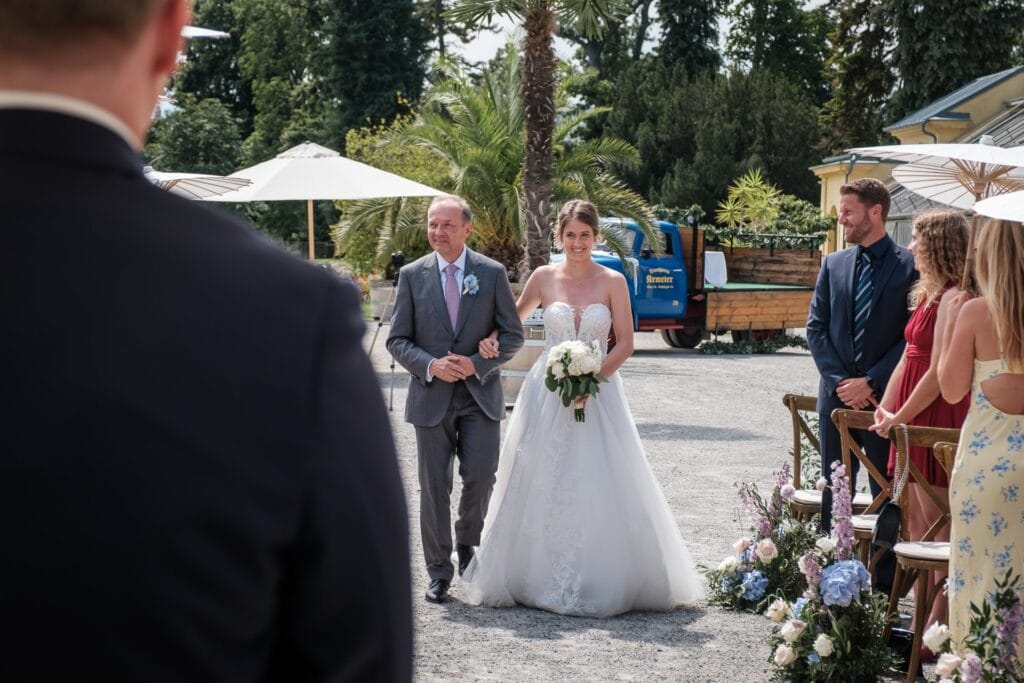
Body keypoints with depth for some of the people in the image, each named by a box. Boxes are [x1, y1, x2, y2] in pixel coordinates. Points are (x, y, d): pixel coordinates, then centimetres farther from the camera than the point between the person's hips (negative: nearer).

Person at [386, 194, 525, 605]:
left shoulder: (492, 273, 1)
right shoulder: (411, 276, 2)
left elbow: (513, 335, 3)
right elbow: (397, 340, 3)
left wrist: (478, 364, -12)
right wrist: (430, 365, -14)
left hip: (481, 394, 0)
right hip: (431, 397, 0)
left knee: (481, 478, -5)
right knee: (434, 487, 2)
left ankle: (468, 544, 24)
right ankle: (439, 572, 13)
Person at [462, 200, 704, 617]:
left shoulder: (612, 282, 1)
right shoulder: (544, 278, 5)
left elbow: (625, 344, -1)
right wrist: (492, 340, -3)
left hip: (598, 392, -1)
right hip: (548, 394, 1)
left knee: (599, 486, -4)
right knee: (542, 485, 1)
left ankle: (600, 581, 6)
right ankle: (539, 578, 11)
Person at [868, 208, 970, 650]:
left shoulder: (953, 299, -15)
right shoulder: (927, 294, 15)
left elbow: (938, 374, -18)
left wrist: (900, 417, -11)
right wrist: (885, 408, 9)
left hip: (937, 422, -10)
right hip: (913, 423, 10)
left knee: (938, 527, -4)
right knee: (916, 524, 13)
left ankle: (937, 630, 1)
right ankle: (921, 620, 20)